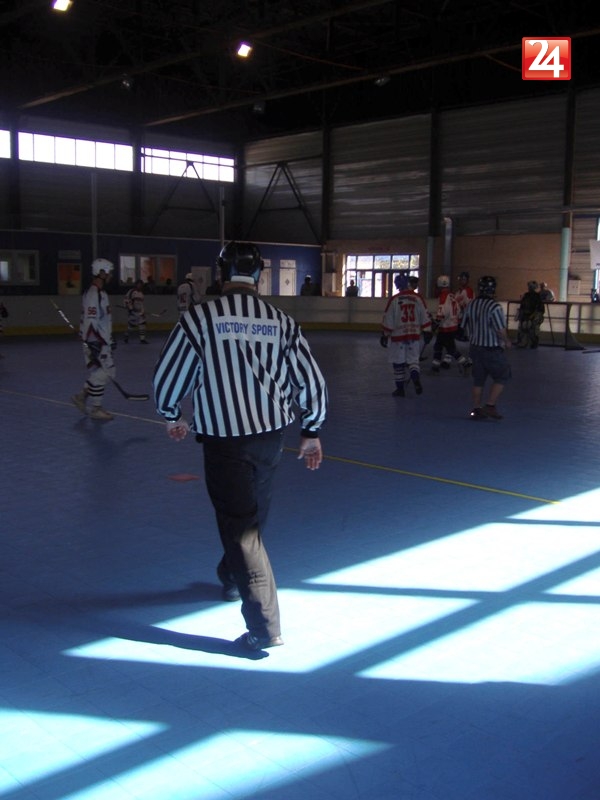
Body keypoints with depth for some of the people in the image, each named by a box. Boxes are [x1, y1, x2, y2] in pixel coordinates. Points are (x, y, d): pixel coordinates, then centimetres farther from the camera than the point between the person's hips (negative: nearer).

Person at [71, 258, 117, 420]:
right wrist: (93, 344, -25)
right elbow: (90, 321, -23)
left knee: (106, 372, 13)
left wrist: (110, 339, 26)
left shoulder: (101, 293, 15)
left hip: (102, 341, 10)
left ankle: (82, 396, 21)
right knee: (101, 373, -5)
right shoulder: (93, 294, -18)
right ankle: (95, 409, 5)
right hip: (95, 342, -10)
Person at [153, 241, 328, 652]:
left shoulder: (199, 317, -8)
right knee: (251, 515, 24)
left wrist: (172, 415, 17)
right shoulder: (281, 321, 1)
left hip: (223, 438, -4)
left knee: (241, 525, 0)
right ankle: (232, 577, 49)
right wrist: (311, 431, 15)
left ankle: (265, 626, -1)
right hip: (271, 435, 5)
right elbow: (311, 380, 2)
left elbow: (168, 375, -2)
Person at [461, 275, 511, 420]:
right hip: (493, 350, -6)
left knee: (478, 379, 15)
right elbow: (501, 330, -20)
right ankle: (490, 406, 2)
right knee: (502, 377, 8)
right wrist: (506, 341, -1)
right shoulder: (494, 307, -19)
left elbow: (466, 328, 10)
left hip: (475, 347, 7)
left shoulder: (471, 305, 2)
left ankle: (476, 409, 16)